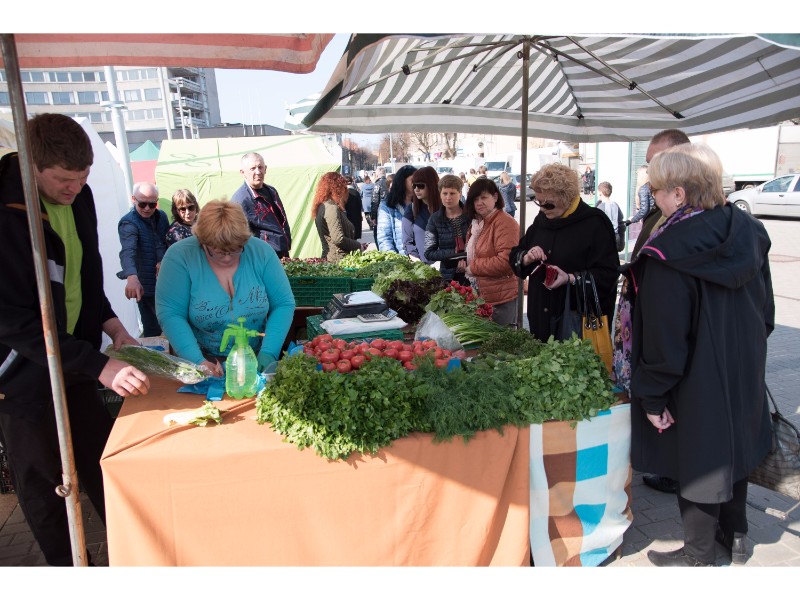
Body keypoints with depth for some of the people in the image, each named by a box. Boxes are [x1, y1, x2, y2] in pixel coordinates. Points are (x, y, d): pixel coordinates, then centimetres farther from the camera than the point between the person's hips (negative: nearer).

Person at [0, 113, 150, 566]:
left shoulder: (77, 196, -2)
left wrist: (113, 327, -2)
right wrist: (101, 366, -29)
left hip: (75, 358, 6)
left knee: (105, 464, 16)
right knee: (44, 486, 10)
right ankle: (71, 567, 30)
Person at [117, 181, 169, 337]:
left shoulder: (161, 216, 5)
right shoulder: (128, 223, -17)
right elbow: (128, 251, -34)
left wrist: (164, 261, -15)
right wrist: (132, 277, -52)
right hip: (146, 285, -7)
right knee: (153, 330, -7)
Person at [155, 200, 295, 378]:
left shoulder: (262, 252, -6)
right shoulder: (179, 255, -10)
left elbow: (284, 304, -4)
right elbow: (169, 314, -13)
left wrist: (268, 353, -17)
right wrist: (198, 361, -25)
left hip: (255, 358, 2)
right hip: (204, 358, -1)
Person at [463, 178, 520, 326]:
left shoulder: (505, 223, -17)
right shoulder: (477, 222, 12)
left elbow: (505, 262, -26)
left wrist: (474, 267, -16)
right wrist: (465, 262, 4)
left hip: (500, 299, -9)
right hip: (479, 295, 9)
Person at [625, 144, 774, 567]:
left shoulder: (668, 252, -25)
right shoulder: (748, 233, -3)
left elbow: (663, 337, -23)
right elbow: (766, 310, 9)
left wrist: (652, 397, -13)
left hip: (697, 385, -7)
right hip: (744, 373, 7)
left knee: (698, 461, 10)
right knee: (731, 447, 24)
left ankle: (698, 555, 30)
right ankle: (735, 536, 45)